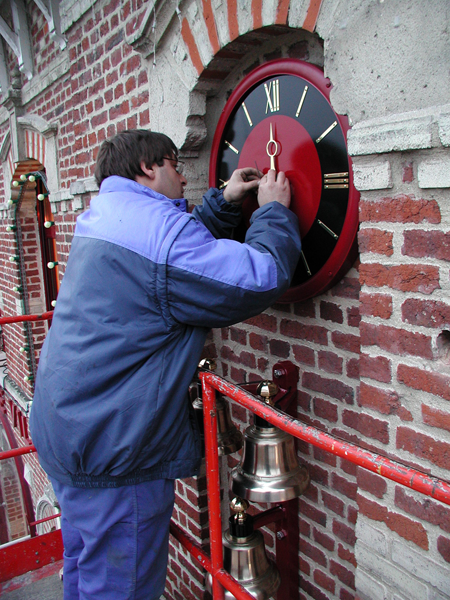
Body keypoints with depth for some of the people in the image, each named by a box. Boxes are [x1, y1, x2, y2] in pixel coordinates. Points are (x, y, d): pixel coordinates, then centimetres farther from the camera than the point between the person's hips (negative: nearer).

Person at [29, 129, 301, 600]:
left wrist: (224, 203, 15)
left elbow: (188, 255, 23)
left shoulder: (105, 217, 12)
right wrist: (274, 212, -6)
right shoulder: (152, 222, -20)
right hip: (113, 451, -10)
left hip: (69, 431, 10)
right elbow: (260, 279, -22)